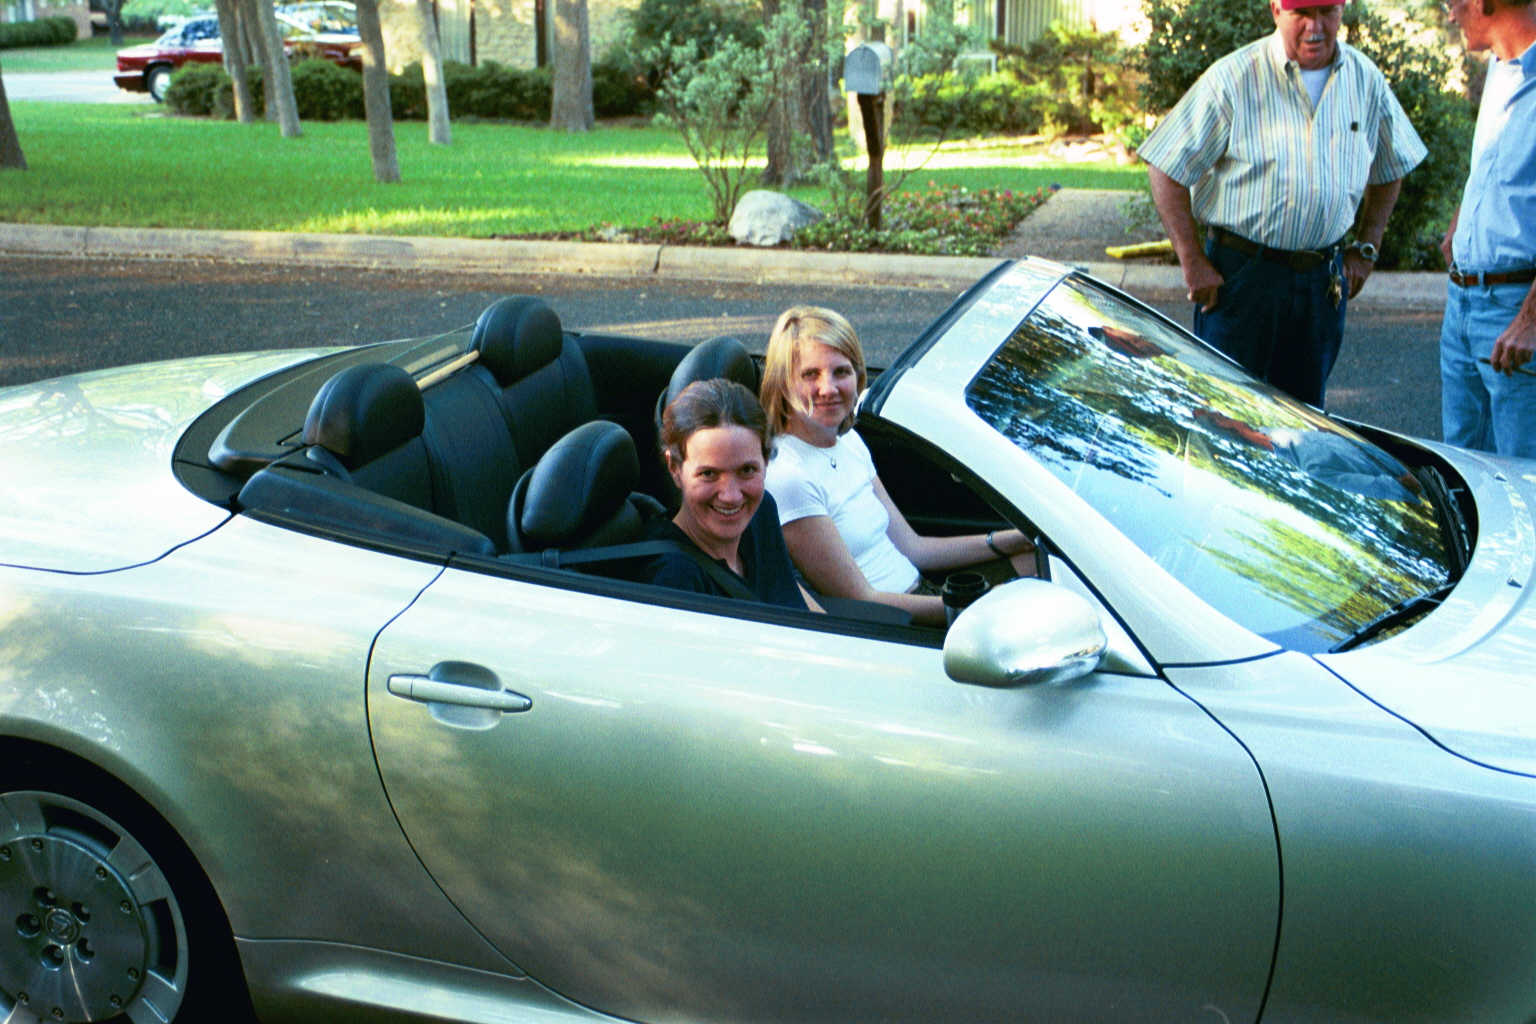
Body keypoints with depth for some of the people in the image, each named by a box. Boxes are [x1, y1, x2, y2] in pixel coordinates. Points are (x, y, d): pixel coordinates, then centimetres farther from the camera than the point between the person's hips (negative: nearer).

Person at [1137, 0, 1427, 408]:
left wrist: (1366, 248, 12)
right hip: (1241, 273, -4)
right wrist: (1192, 262, -12)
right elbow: (1166, 169, -9)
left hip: (1324, 279, 4)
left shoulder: (1366, 80, 6)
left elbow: (1389, 171, 21)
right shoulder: (1234, 78, -10)